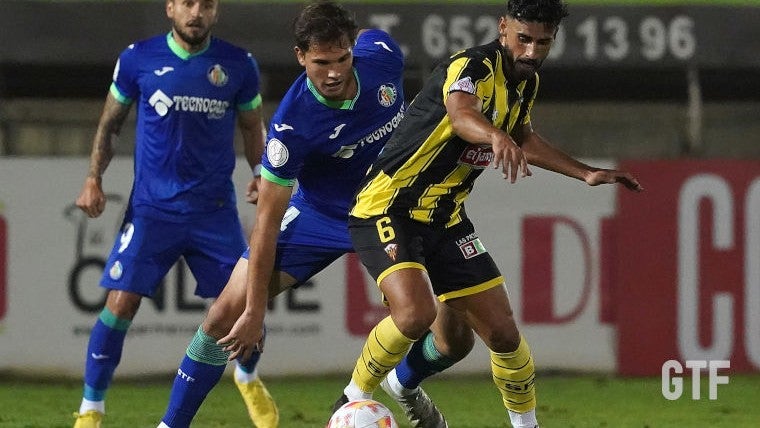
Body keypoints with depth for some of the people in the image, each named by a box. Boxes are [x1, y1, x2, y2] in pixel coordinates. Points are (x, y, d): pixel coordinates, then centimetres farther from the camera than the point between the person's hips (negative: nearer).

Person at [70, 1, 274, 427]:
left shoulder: (238, 65, 1)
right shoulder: (138, 60, -2)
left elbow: (253, 127, 14)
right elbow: (110, 124, 10)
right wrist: (94, 179, -2)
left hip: (215, 210, 1)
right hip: (151, 208, -1)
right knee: (121, 304, -12)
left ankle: (249, 378, 34)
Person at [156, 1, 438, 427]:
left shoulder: (382, 54, -23)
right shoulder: (293, 125, -32)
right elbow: (267, 221, -27)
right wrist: (255, 313, -27)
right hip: (315, 214, -3)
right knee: (227, 314, -10)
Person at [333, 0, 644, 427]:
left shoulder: (527, 82, 6)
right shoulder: (472, 67, -21)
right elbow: (460, 113, -45)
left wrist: (586, 173, 21)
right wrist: (496, 136, -66)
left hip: (446, 219, 8)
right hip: (387, 210, -8)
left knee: (503, 332, 7)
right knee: (415, 314, -30)